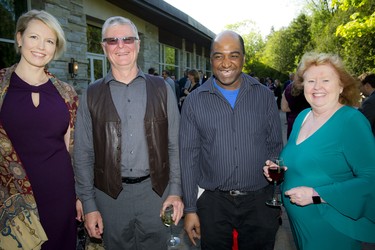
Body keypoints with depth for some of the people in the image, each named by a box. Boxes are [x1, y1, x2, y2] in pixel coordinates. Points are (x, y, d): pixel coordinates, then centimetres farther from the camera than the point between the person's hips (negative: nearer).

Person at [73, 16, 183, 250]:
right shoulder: (92, 95, 0)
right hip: (110, 195, 0)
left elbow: (174, 145, 1)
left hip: (156, 190, 0)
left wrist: (175, 191, -2)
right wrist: (89, 204, -1)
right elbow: (84, 154, 2)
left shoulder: (162, 88, 0)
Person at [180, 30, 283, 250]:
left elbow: (275, 146, 6)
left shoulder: (265, 96, 0)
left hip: (259, 201, 1)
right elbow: (189, 155, -2)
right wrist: (190, 208, -2)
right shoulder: (194, 101, -3)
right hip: (213, 202, -1)